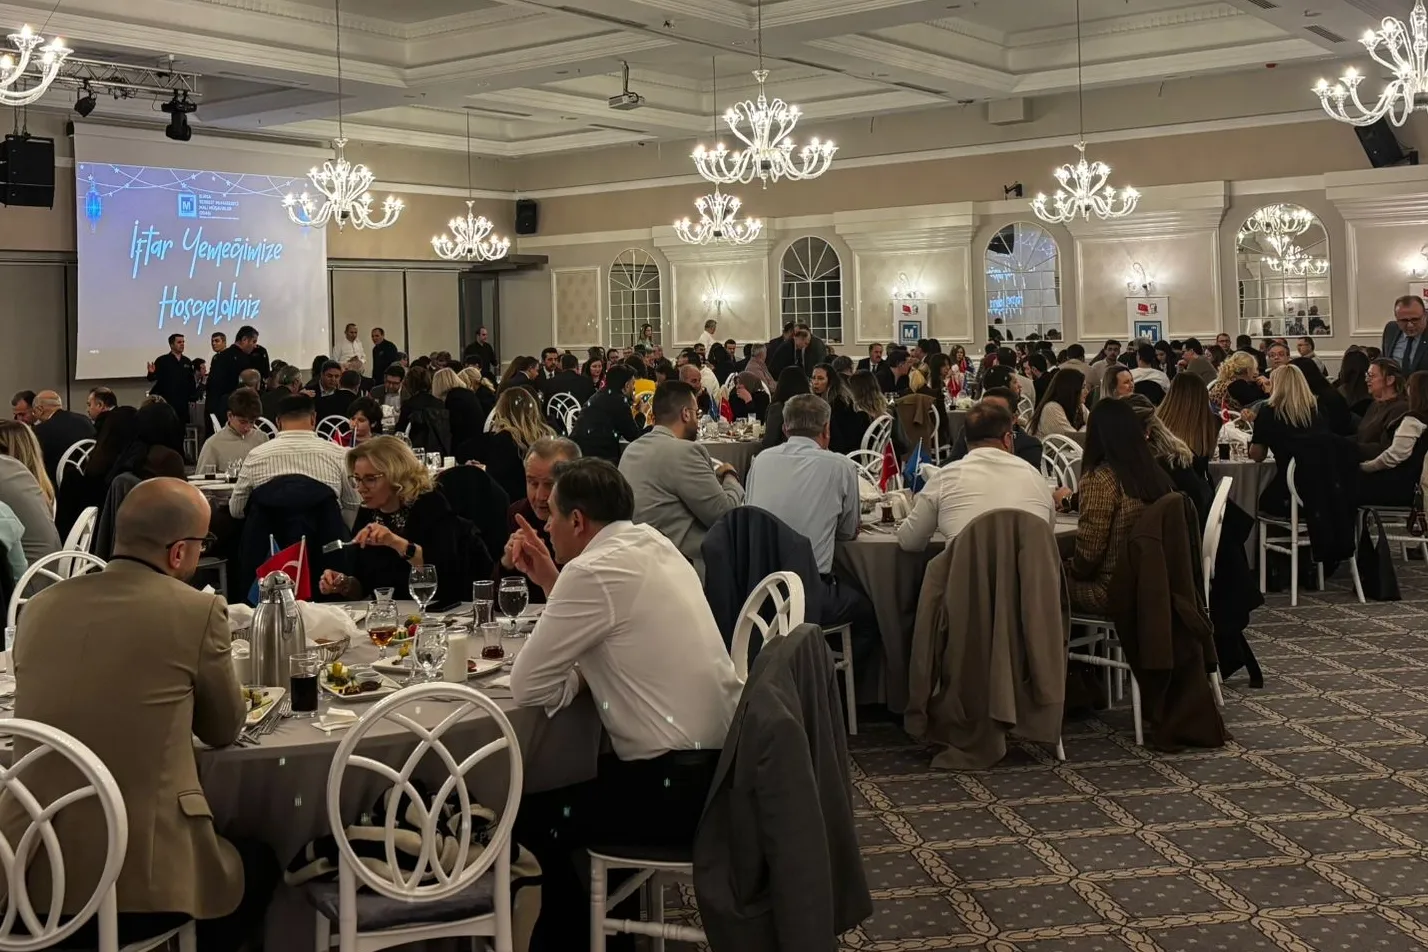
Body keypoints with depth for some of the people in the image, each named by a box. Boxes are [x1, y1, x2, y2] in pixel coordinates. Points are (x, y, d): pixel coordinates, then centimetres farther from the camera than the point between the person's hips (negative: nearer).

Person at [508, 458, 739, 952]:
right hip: (722, 765, 9)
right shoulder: (651, 543, 10)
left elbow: (529, 686, -13)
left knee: (529, 818, 9)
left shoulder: (593, 569, -16)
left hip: (680, 786, -9)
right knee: (567, 787, 27)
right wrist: (552, 581, 14)